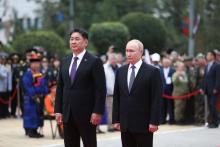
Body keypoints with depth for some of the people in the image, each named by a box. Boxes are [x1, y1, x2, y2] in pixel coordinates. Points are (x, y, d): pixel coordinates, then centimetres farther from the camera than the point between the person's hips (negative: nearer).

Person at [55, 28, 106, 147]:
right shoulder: (64, 62, 13)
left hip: (87, 115, -6)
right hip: (68, 114, 6)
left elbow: (101, 89, -9)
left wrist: (97, 112, -15)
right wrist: (58, 110, 7)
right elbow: (60, 88, 14)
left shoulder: (94, 62, -5)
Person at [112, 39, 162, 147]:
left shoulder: (152, 72, -5)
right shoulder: (120, 71, 11)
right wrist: (116, 119, 5)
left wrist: (154, 122, -13)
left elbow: (156, 99, -8)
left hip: (144, 124, -5)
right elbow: (116, 97, 12)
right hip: (125, 125, 5)